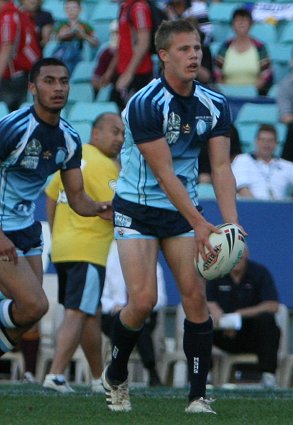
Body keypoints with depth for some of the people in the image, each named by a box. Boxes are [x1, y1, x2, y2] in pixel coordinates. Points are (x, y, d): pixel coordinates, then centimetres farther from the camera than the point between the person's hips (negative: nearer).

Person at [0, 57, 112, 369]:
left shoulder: (69, 139, 3)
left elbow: (76, 197, 7)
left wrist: (98, 209, -15)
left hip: (26, 229, 8)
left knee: (29, 309, 9)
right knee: (34, 305, -19)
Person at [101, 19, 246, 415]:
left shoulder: (215, 105, -4)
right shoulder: (144, 104, -21)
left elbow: (221, 167, -7)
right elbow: (164, 173, -23)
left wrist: (231, 225, -21)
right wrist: (199, 224, -28)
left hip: (183, 209, 4)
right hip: (137, 209, -4)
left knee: (195, 296, -7)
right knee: (143, 300, -13)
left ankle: (198, 396, -2)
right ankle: (115, 376, 14)